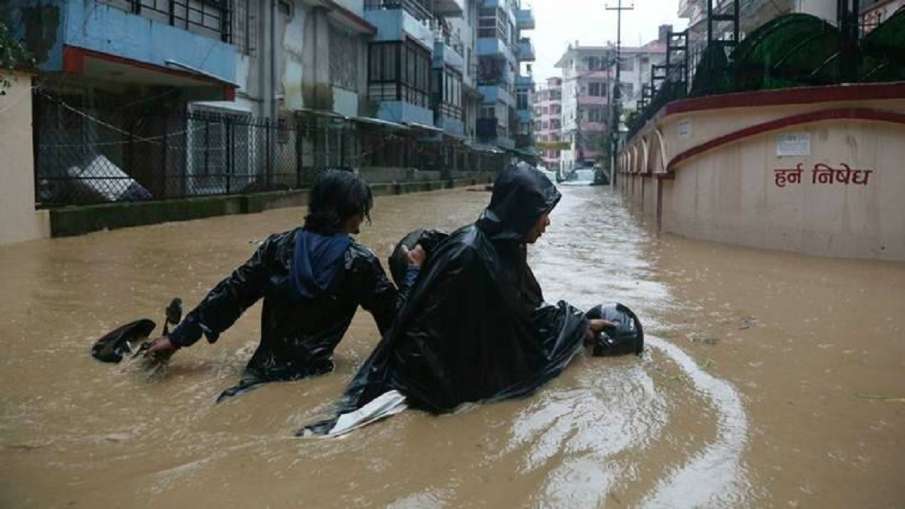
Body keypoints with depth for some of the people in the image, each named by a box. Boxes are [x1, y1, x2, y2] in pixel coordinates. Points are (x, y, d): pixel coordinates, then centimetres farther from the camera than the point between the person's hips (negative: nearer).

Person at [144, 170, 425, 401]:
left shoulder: (278, 246, 7)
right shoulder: (359, 261, -3)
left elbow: (229, 295, 9)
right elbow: (397, 318, 5)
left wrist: (177, 338, 17)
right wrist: (413, 271, 20)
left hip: (262, 369, 4)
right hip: (311, 376, -3)